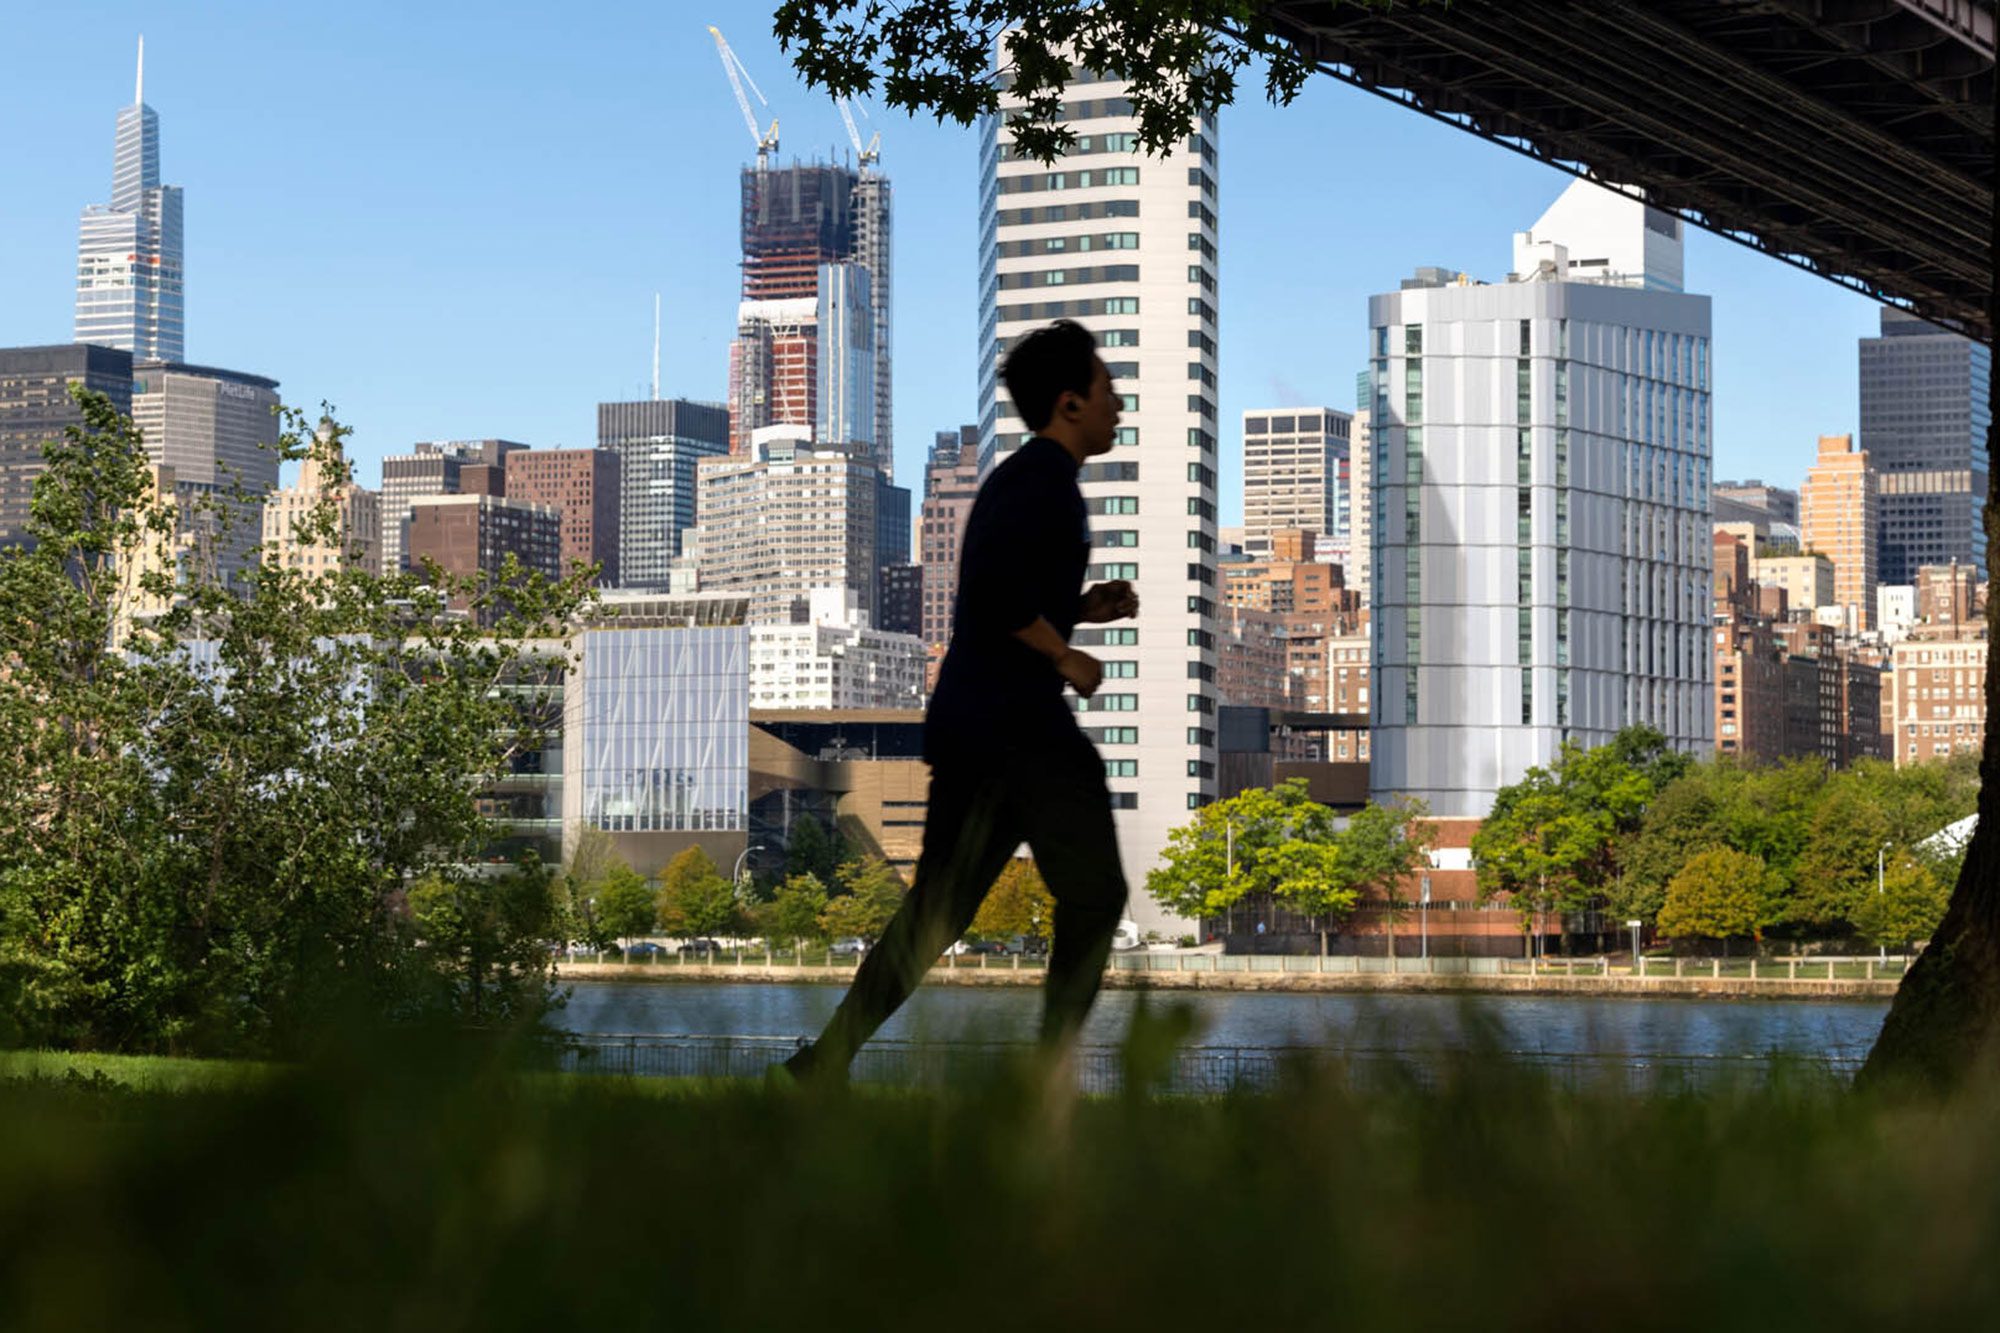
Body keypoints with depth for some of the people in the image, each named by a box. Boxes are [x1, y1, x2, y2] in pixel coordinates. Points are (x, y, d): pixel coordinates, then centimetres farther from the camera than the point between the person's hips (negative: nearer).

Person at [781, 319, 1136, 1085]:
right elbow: (995, 590, -23)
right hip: (1019, 725, -9)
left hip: (962, 726, 10)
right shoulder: (1044, 476, -9)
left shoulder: (1015, 478, 22)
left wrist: (1085, 607, 17)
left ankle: (823, 1064, 2)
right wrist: (1064, 656, -13)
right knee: (1092, 895, 0)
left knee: (935, 912, 8)